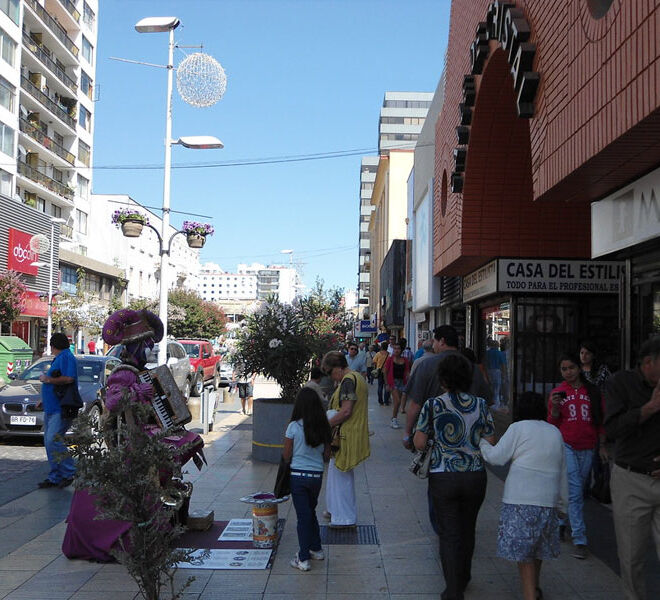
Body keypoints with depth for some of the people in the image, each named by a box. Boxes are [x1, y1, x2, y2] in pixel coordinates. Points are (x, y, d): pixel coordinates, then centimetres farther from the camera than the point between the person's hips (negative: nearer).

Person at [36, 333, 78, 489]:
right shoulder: (58, 359, 22)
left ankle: (69, 473, -8)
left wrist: (47, 379, -12)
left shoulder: (67, 357, -10)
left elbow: (69, 379, -24)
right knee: (49, 442, 8)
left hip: (61, 409, -10)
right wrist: (44, 401, 24)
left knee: (52, 440, -18)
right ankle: (55, 477, 13)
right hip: (51, 408, 10)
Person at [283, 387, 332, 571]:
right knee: (311, 511, 22)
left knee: (303, 515, 3)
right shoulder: (323, 427, -3)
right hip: (317, 475, 3)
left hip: (298, 475, -3)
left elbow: (286, 456, -8)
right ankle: (316, 549, 31)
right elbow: (327, 455, 3)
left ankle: (303, 559, 7)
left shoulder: (294, 427, -13)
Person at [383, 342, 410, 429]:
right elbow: (385, 372, -1)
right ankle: (394, 420, -3)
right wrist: (387, 384, -5)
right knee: (397, 401, -15)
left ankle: (393, 420, 22)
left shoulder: (405, 360, 5)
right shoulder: (390, 359, -4)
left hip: (402, 382, 4)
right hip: (393, 382, -4)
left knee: (396, 402, 10)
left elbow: (407, 372, 9)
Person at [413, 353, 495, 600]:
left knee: (449, 535, 7)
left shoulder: (432, 405, -9)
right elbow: (490, 443, 1)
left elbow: (419, 443, -6)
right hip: (475, 476, 3)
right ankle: (463, 580, 40)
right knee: (467, 531, 21)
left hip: (442, 477, -3)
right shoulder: (480, 404, -2)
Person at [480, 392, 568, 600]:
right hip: (548, 500, 6)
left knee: (522, 551, 0)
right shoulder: (555, 433, 13)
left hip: (520, 499, -6)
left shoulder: (518, 428, -4)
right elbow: (562, 472, 17)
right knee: (538, 547, 21)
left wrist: (482, 442, 13)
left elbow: (497, 456, -5)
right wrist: (562, 504, 24)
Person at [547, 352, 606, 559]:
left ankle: (560, 521, 33)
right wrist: (554, 407, -14)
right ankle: (579, 540, -7)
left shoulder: (592, 392, 6)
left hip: (586, 449, 3)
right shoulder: (557, 393, 3)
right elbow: (552, 423, 4)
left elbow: (600, 420, 12)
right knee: (575, 491, -10)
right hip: (565, 446, -3)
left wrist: (602, 445, 10)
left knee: (577, 491, 11)